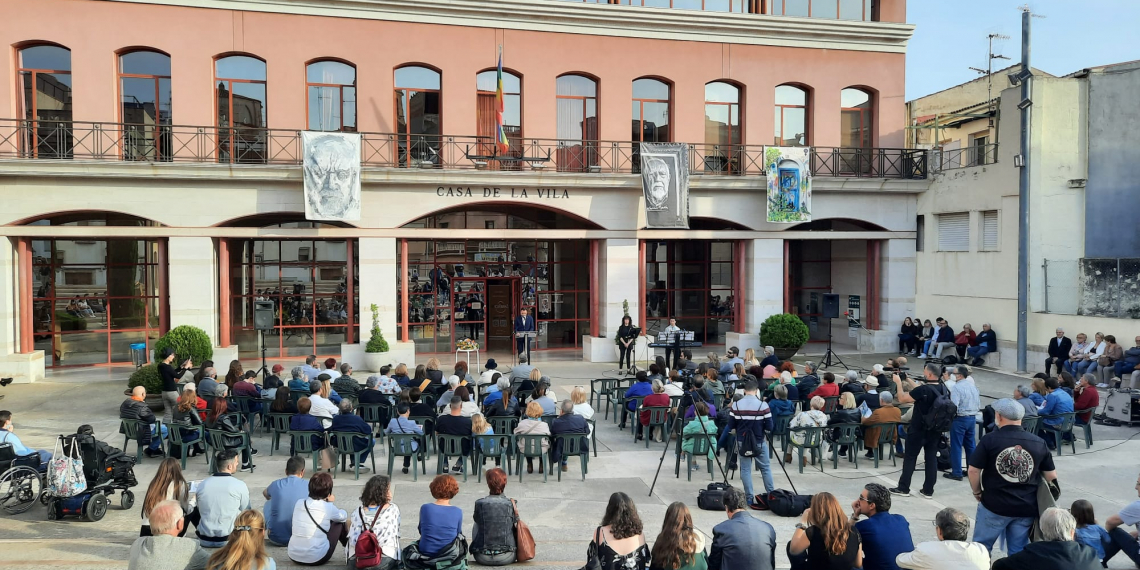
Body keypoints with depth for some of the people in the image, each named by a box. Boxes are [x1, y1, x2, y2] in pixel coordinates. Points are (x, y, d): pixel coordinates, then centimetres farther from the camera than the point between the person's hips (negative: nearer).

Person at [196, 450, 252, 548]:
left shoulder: (202, 484, -5)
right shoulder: (240, 485, -15)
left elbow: (200, 510, 10)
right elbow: (245, 511, 1)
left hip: (204, 541, 1)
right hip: (229, 540, -1)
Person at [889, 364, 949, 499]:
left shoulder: (923, 390, -23)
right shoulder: (944, 390, -1)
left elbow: (902, 399, -15)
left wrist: (898, 383, -5)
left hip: (918, 430, -6)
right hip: (935, 430, 6)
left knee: (910, 458, 5)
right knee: (931, 458, 10)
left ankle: (903, 488, 11)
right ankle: (928, 490, 14)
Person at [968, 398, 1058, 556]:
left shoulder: (990, 440, -12)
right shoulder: (1039, 443, -2)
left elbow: (974, 470, -11)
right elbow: (1052, 476, 6)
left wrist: (977, 492, 6)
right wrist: (1039, 494, 22)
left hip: (994, 505, -3)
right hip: (1026, 508, 3)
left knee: (981, 548, 13)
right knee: (1018, 552, 14)